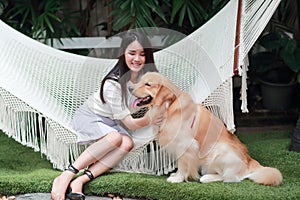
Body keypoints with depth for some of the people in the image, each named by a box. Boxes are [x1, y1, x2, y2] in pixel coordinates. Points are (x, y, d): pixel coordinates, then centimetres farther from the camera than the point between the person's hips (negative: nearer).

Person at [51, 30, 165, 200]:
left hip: (111, 123, 6)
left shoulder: (149, 76, -12)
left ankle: (80, 181, -34)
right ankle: (65, 177, -34)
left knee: (128, 143, -29)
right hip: (89, 116, -5)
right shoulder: (113, 84, -28)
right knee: (115, 137, -37)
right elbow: (130, 123, -25)